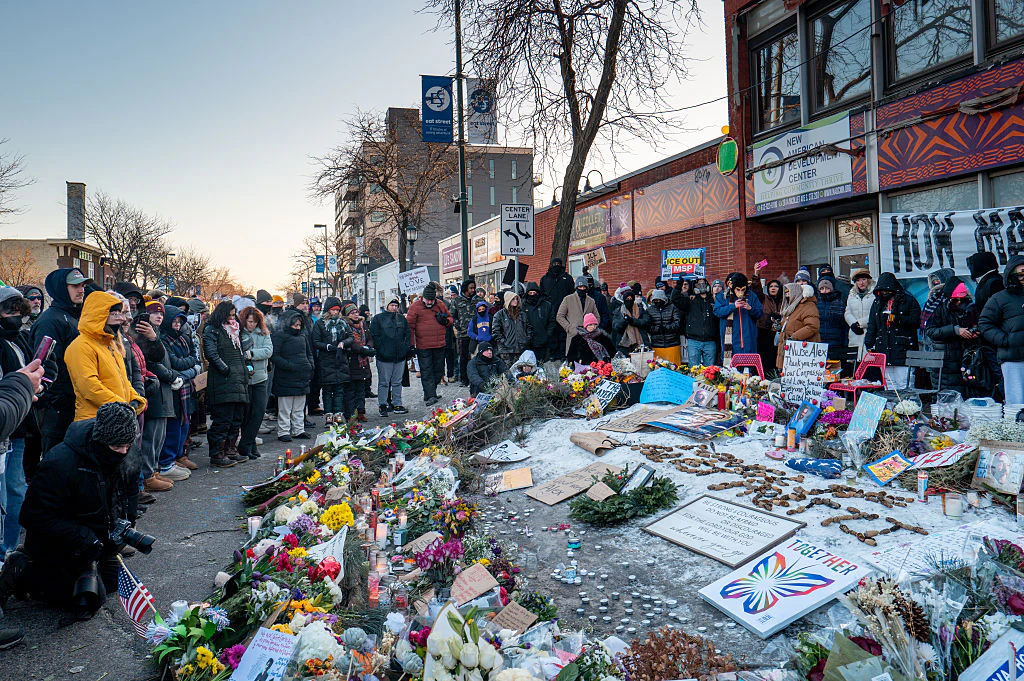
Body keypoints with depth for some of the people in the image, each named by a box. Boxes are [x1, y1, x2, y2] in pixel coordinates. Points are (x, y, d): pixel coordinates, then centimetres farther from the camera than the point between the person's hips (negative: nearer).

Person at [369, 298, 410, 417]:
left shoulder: (402, 318, 14)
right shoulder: (378, 318, 1)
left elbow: (408, 334, 17)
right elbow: (374, 335, -3)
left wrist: (406, 348, 6)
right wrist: (380, 349, -11)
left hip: (400, 356, 4)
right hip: (384, 357, -4)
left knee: (397, 382, 10)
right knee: (384, 382, 0)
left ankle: (397, 404, 16)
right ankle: (382, 405, 6)